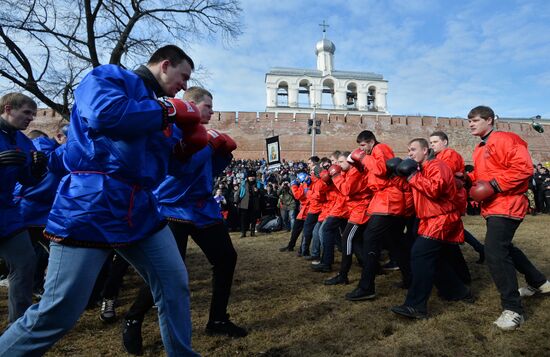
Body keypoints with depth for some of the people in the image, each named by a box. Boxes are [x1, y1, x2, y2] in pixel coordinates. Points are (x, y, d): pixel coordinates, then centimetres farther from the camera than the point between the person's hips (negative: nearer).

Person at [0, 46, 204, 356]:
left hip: (141, 213, 8)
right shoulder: (110, 76, 0)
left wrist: (187, 145, 8)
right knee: (58, 314, -2)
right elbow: (105, 114, -25)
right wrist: (170, 111, -13)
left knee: (175, 286, 11)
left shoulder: (157, 107, 20)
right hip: (90, 212, -8)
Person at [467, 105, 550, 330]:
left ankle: (513, 309, -6)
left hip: (506, 206, -10)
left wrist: (494, 185, -24)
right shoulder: (480, 149, 16)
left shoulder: (503, 139, -11)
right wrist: (469, 178, 4)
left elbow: (523, 168, -21)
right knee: (504, 248, 22)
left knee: (494, 253, -17)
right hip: (492, 208, 10)